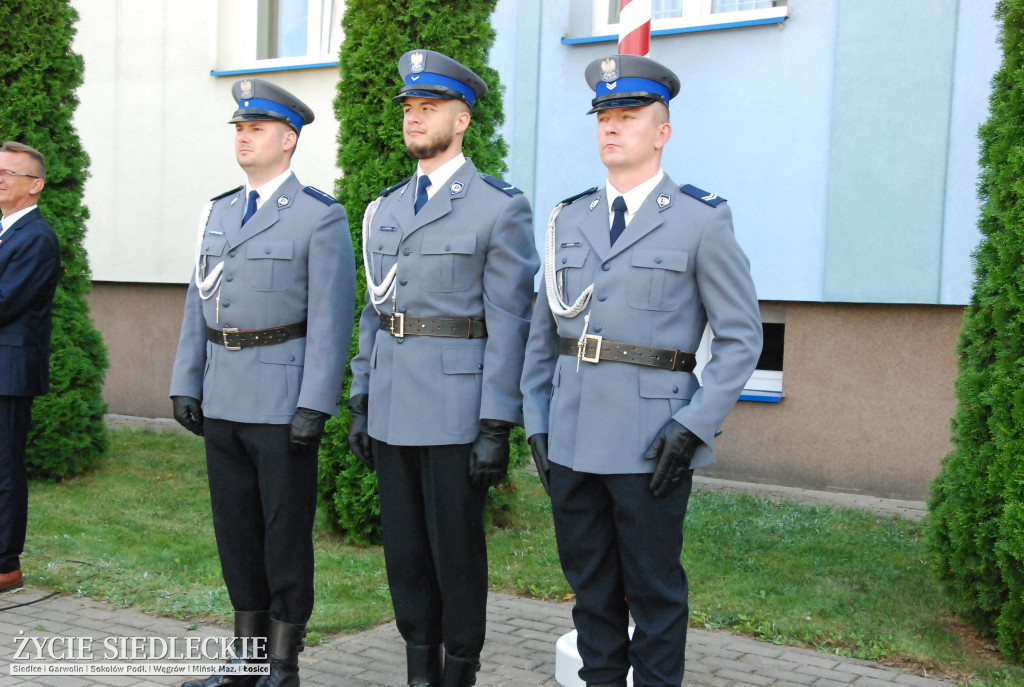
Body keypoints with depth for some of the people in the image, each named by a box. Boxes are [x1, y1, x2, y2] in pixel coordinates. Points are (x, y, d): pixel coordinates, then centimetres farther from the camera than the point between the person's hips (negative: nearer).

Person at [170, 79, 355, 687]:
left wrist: (314, 406, -17)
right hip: (223, 403, 7)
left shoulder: (320, 217, -6)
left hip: (283, 404, -6)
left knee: (287, 533, 3)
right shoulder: (219, 212, 15)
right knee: (236, 529, 13)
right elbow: (199, 305, 16)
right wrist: (186, 385, 9)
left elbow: (331, 319, -12)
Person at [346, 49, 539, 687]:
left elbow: (508, 323, -11)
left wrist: (497, 428, -14)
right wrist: (361, 403, 13)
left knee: (457, 550, 4)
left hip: (457, 411, -6)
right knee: (404, 549, 13)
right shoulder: (386, 208, 13)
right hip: (392, 411, 6)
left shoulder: (500, 207, -7)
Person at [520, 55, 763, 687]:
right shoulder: (570, 219, 11)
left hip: (651, 443, -4)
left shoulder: (702, 221, -3)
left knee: (654, 592, 7)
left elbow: (742, 337, -4)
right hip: (571, 440, 5)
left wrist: (693, 426, -13)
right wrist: (536, 423, 8)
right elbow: (544, 330, 14)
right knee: (590, 585, 15)